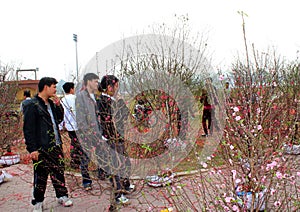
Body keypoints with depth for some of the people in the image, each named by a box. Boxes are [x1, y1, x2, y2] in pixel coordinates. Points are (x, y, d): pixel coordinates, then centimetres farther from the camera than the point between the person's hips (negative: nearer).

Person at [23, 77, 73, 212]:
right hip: (41, 149, -7)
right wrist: (32, 149, -18)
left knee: (59, 171, 14)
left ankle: (62, 196, 29)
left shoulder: (51, 103, 12)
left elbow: (59, 119, 19)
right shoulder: (32, 105, -12)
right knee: (40, 175, 5)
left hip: (55, 146, 7)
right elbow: (28, 129, -14)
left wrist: (58, 105, 3)